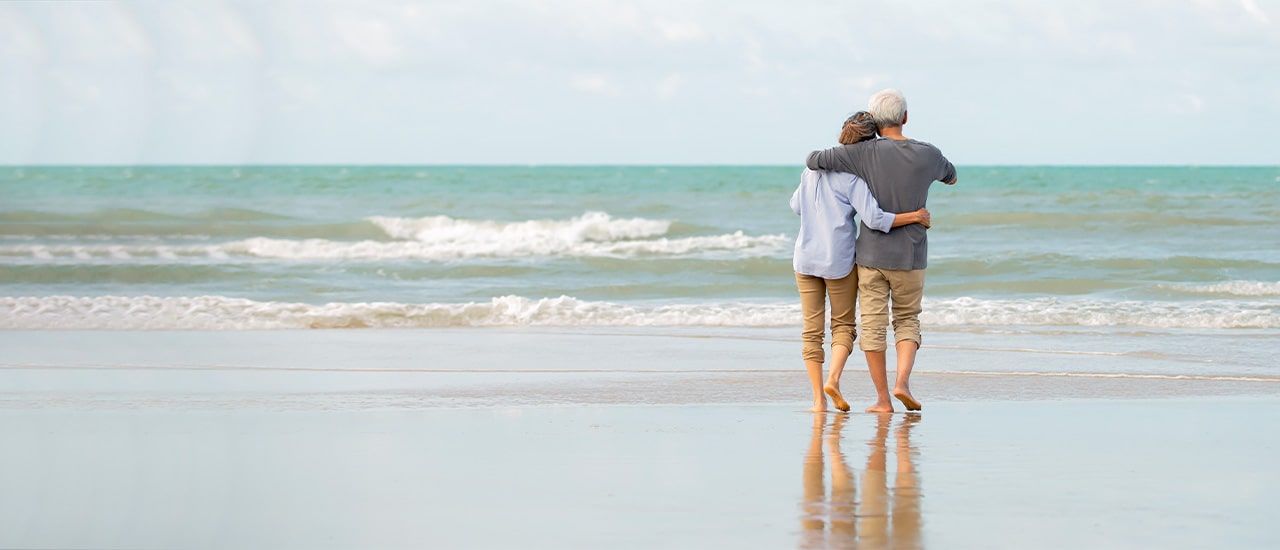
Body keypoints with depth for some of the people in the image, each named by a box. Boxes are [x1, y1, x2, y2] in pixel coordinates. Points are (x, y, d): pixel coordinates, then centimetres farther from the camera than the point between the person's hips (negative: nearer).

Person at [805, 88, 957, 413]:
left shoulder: (865, 153, -11)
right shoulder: (928, 156, -2)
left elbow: (812, 160, -12)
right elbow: (951, 178, 20)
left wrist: (819, 161, 11)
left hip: (871, 254, -2)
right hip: (910, 257, 2)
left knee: (873, 325, 5)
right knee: (907, 320, 15)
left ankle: (883, 399, 4)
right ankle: (903, 381, -6)